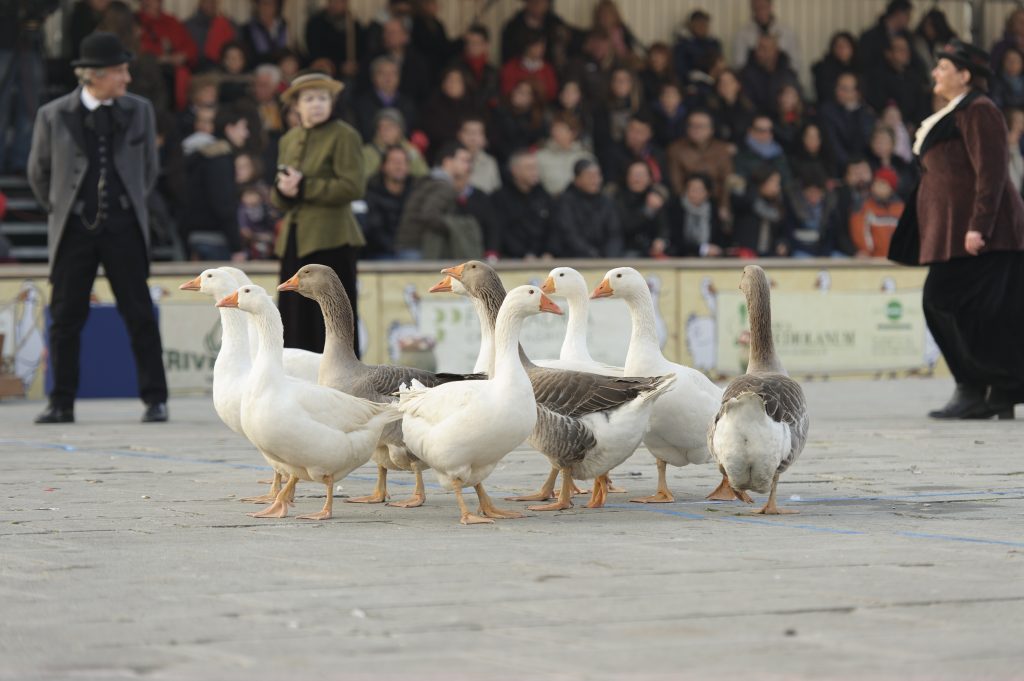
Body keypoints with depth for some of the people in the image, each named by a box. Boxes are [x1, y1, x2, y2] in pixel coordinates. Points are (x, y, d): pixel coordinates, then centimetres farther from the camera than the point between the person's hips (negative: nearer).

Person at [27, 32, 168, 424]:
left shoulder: (139, 112, 3)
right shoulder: (54, 116, -3)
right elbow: (39, 173, 12)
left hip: (123, 229, 0)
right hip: (73, 230, 0)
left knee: (140, 315, -1)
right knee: (66, 318, 3)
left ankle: (155, 399, 5)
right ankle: (62, 404, 11)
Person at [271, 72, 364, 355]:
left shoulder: (344, 136, -3)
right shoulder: (289, 140, 16)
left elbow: (352, 187, -13)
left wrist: (305, 187, -15)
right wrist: (283, 190, -4)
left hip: (331, 240, -6)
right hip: (295, 240, 6)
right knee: (297, 320, 5)